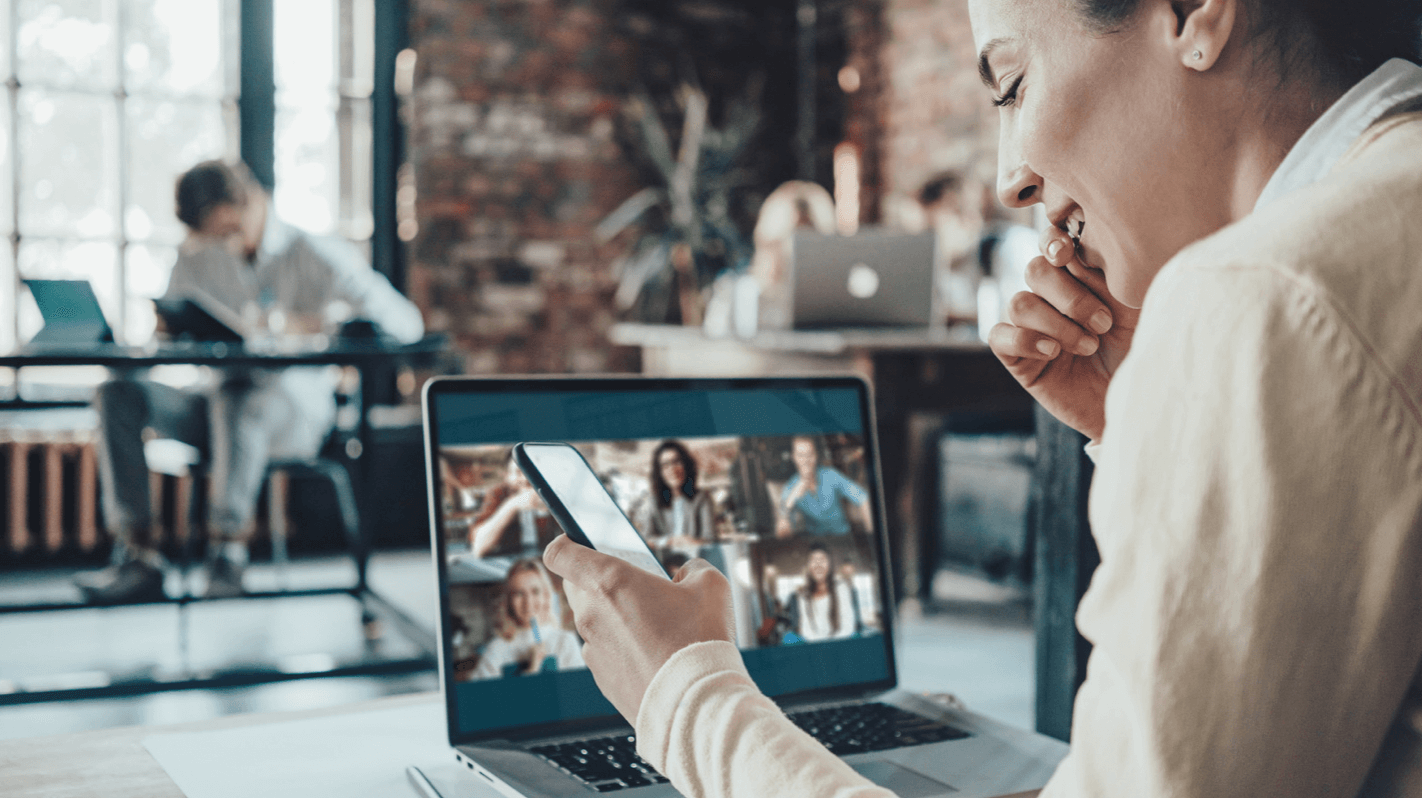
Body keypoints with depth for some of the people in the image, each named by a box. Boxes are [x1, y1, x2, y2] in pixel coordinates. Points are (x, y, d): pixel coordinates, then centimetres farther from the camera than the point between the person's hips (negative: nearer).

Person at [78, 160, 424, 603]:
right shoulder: (195, 259, 13)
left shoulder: (320, 256, -3)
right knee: (119, 395, -19)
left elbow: (406, 325, -13)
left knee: (238, 396, -39)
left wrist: (311, 324, -25)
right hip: (221, 404, 5)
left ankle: (228, 546, -31)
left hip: (297, 412, -5)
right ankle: (135, 556, -23)